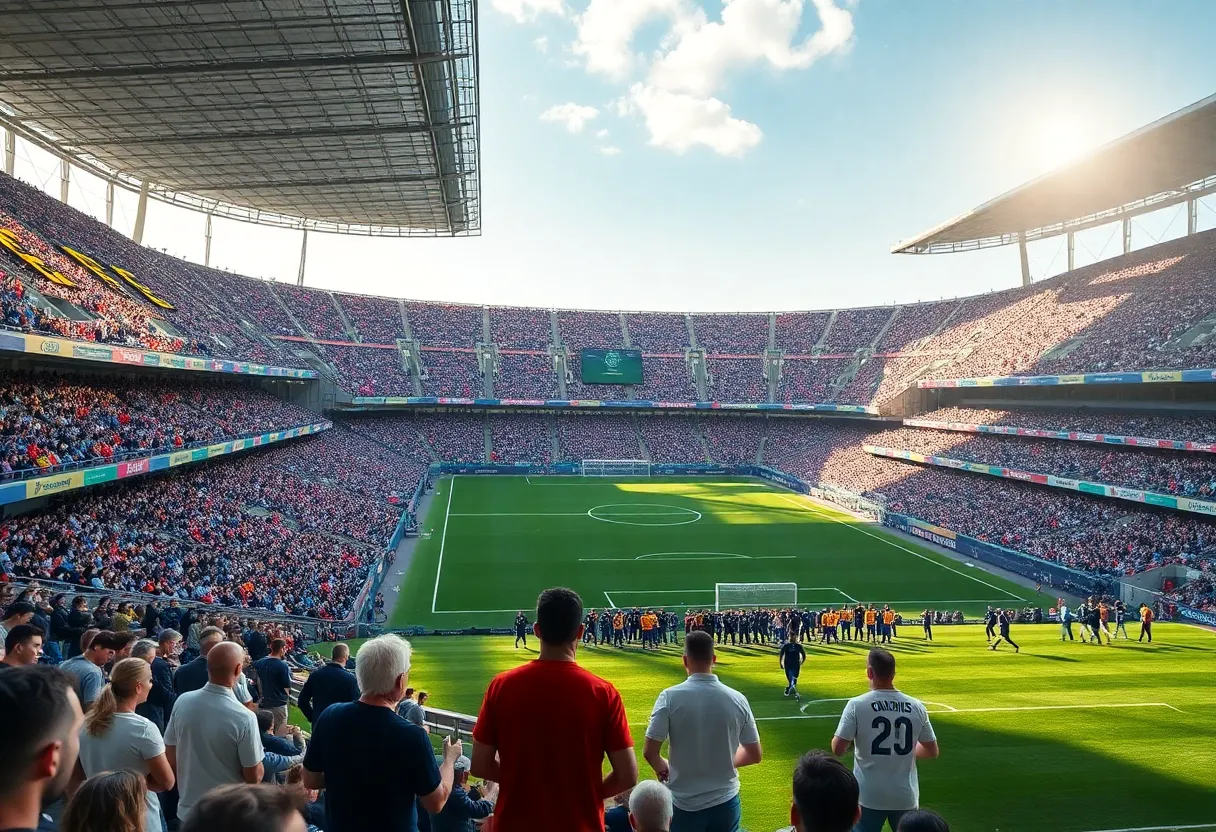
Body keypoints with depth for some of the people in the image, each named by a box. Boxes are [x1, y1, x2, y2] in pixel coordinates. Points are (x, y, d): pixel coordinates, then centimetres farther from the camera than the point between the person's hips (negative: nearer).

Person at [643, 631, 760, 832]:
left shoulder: (670, 697, -15)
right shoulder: (737, 699, -8)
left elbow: (649, 752, -14)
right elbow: (755, 755, 1)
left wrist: (662, 768, 7)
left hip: (684, 804, -2)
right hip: (725, 802, 2)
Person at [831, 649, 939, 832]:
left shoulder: (857, 705, -13)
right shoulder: (916, 707, -1)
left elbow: (838, 750, -12)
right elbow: (932, 751, 8)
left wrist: (837, 737, 9)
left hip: (869, 796, -3)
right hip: (905, 796, 3)